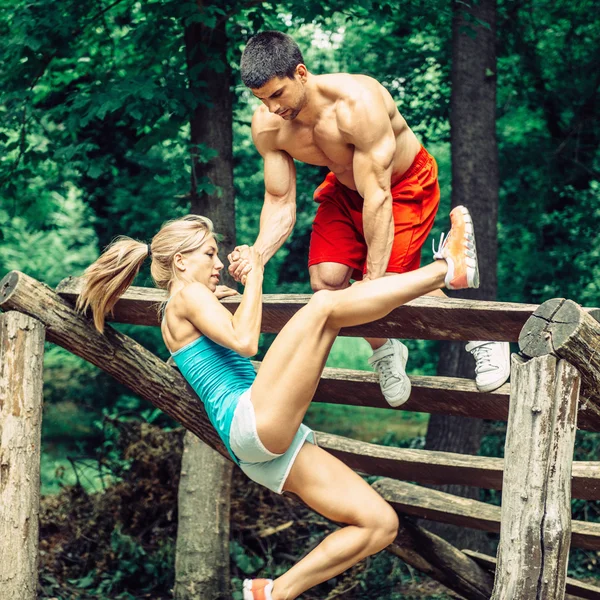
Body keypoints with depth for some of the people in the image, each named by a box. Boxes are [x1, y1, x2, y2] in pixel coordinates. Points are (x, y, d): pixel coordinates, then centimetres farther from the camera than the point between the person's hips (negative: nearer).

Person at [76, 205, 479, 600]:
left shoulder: (180, 319, 32)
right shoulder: (187, 295, 5)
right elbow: (244, 342, -11)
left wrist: (218, 303, 38)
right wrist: (254, 277, 1)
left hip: (271, 452, 10)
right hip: (252, 418, -10)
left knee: (381, 524, 3)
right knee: (326, 303, -20)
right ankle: (445, 269, -14)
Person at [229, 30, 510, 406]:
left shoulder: (358, 103, -40)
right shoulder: (267, 125, -21)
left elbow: (377, 198, -37)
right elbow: (280, 202, -14)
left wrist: (374, 281, -36)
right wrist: (257, 254, -35)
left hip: (406, 183, -6)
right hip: (345, 187, 6)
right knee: (326, 281, -11)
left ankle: (482, 337, 4)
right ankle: (385, 350, 18)